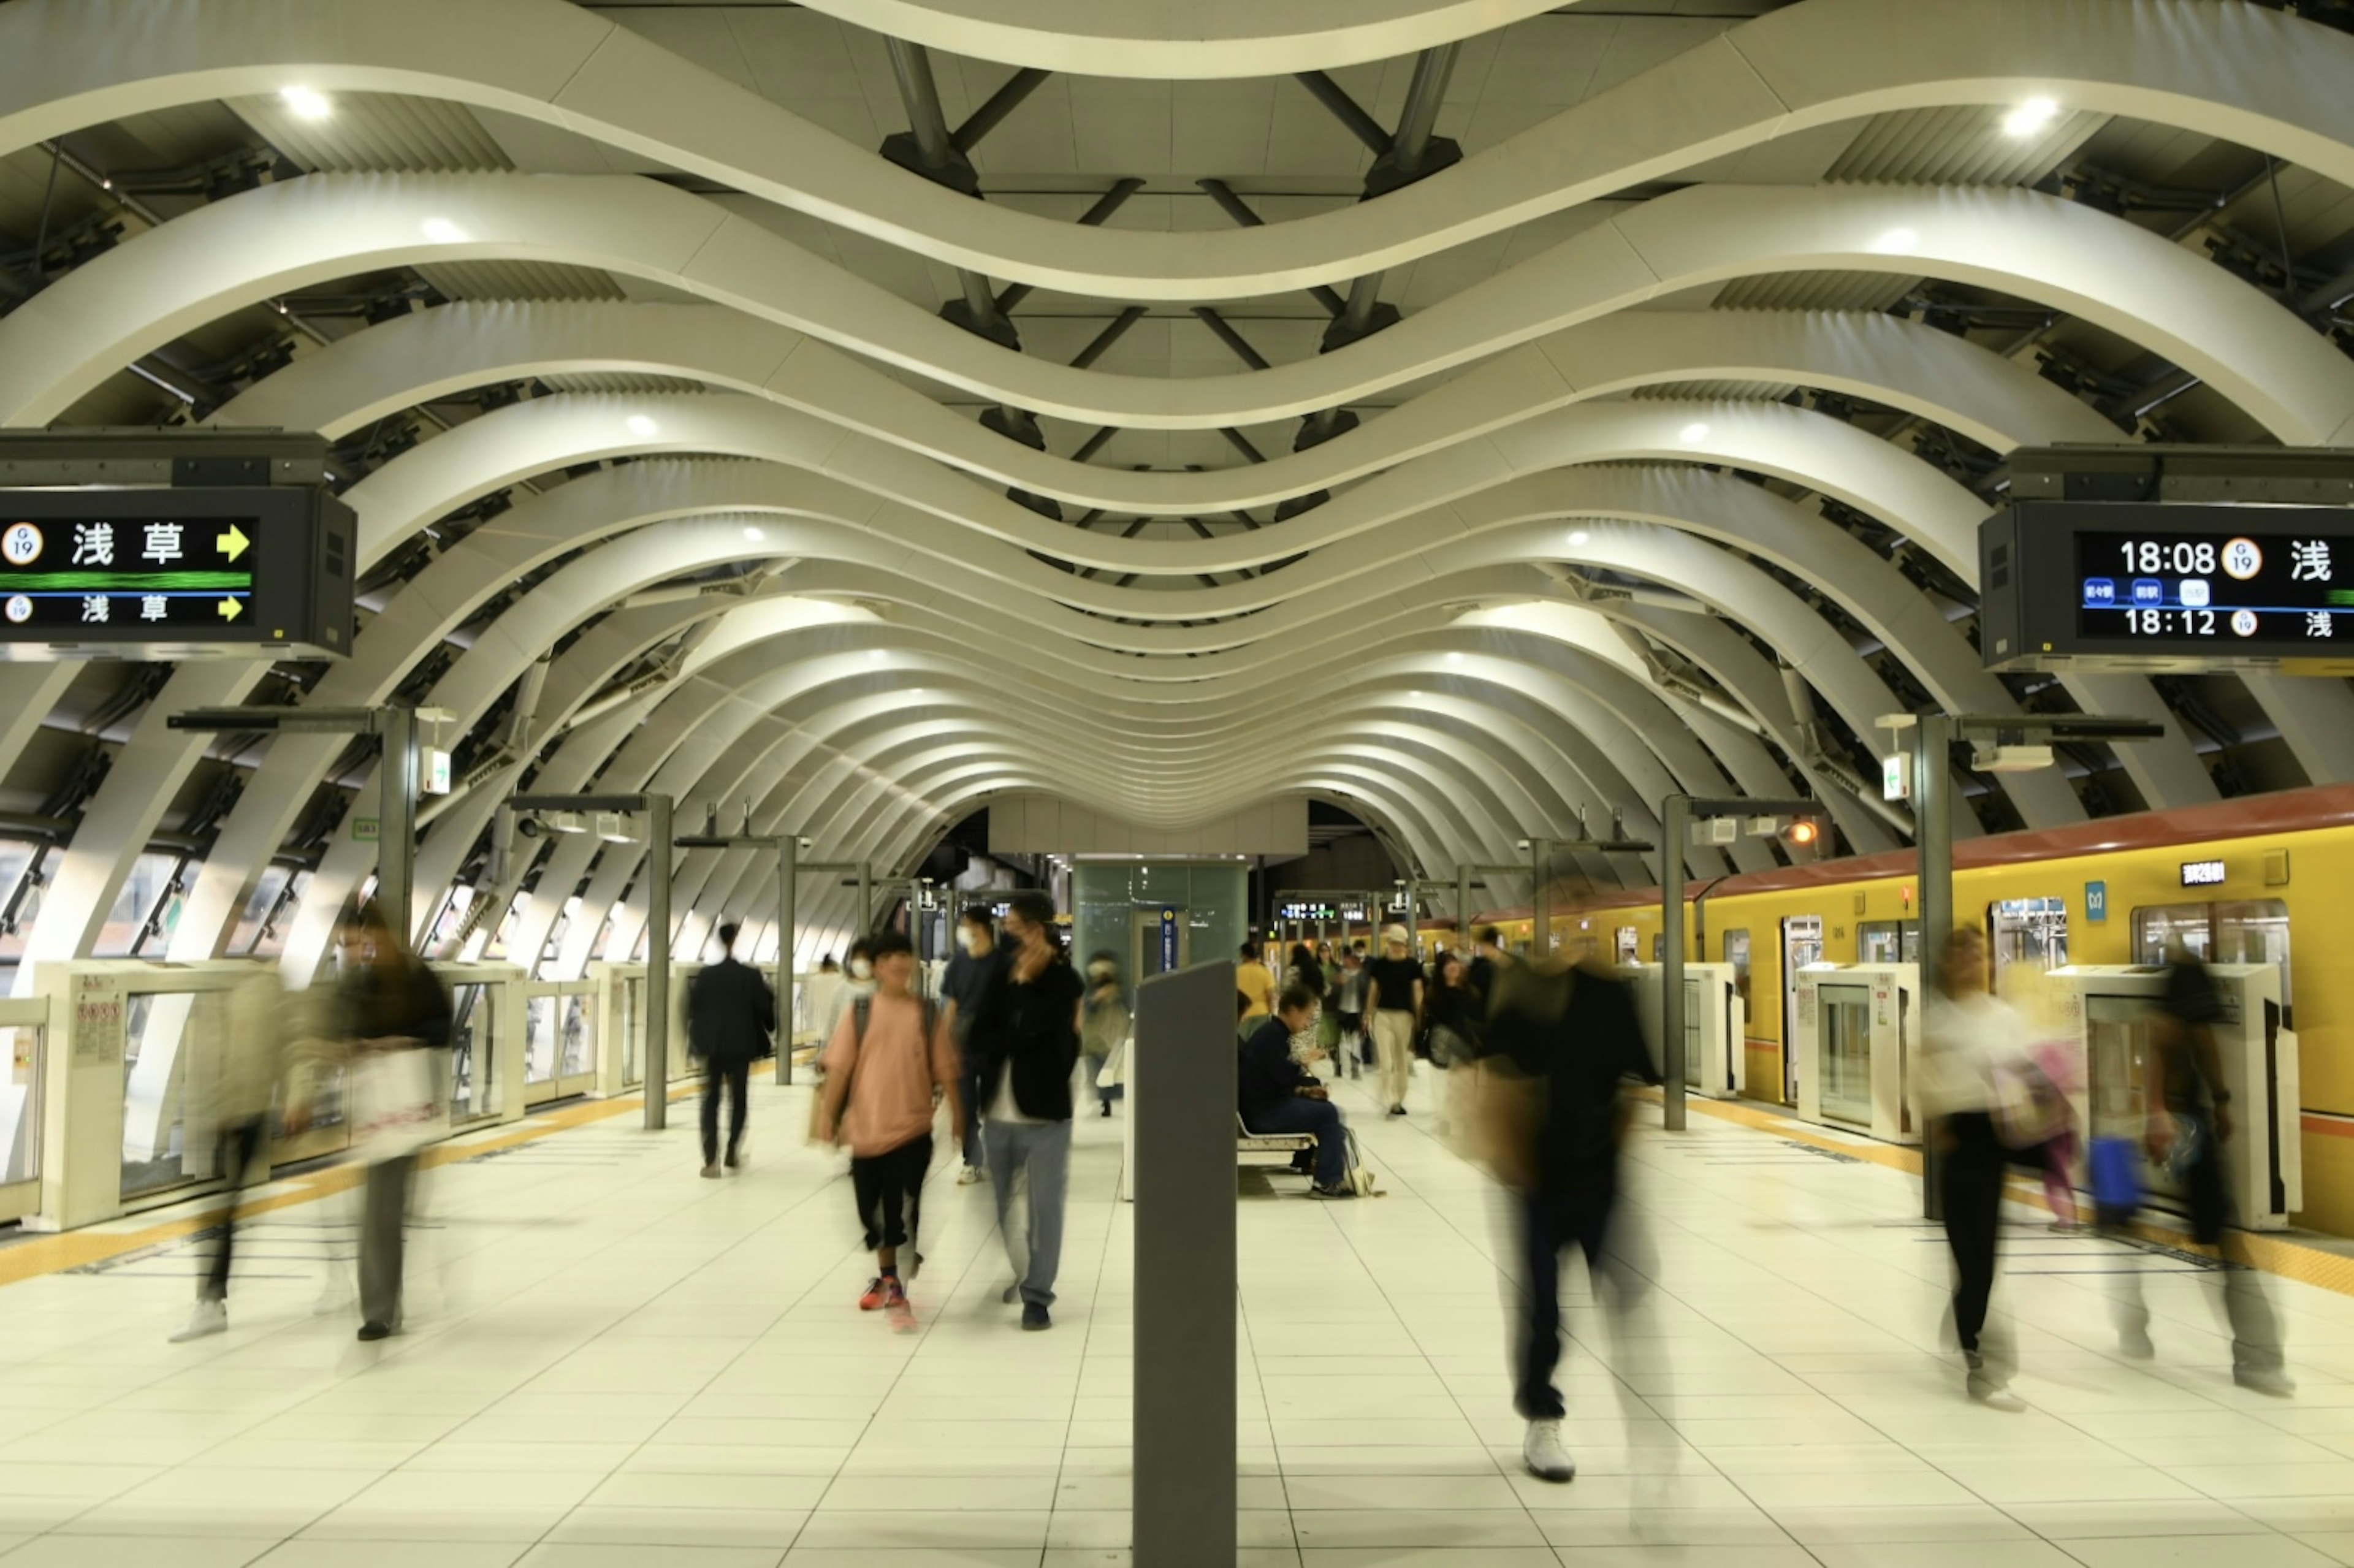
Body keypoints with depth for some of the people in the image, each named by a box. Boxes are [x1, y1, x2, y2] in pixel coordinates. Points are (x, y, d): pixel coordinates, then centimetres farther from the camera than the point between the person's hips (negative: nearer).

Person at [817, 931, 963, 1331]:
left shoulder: (928, 1015, -1)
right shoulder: (859, 1012, 0)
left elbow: (945, 1070, 2)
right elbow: (840, 1066, -1)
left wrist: (957, 1115, 4)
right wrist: (829, 1113, -5)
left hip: (911, 1129, -2)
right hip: (866, 1128, 2)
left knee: (903, 1211, -6)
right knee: (874, 1209, 15)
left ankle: (898, 1290, 1)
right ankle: (887, 1277, 35)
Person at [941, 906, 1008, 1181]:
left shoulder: (1001, 961, -6)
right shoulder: (959, 962, 5)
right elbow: (952, 1004, 9)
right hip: (963, 1042, 3)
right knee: (966, 1105, 7)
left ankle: (993, 1160, 16)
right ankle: (972, 1162, 15)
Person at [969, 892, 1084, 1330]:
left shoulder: (1064, 980, -6)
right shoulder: (1001, 975, 8)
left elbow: (1038, 1027, -20)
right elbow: (979, 1037, -1)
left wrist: (1025, 982, -10)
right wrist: (1022, 1037, -15)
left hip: (1044, 1114, -5)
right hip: (998, 1113, 5)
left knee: (1044, 1208, -1)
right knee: (1002, 1207, 16)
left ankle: (1037, 1295, 6)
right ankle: (1024, 1275, 34)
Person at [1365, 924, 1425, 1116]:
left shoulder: (1412, 966, -1)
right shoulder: (1379, 964, 4)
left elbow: (1417, 991, 0)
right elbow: (1373, 990, 9)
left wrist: (1419, 1018, -5)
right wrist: (1368, 1014, 7)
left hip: (1404, 1016, 0)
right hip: (1383, 1015, 0)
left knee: (1403, 1061, 9)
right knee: (1386, 1061, -10)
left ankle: (1399, 1100, 21)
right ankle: (1391, 1100, -9)